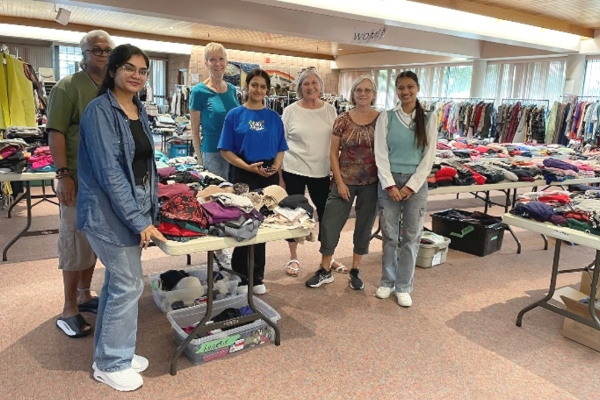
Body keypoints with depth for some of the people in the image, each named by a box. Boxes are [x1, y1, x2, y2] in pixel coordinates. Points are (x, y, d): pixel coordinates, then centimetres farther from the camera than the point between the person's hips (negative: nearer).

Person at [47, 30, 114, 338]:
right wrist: (63, 174, -19)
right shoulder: (68, 87, -8)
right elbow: (56, 133, -12)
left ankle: (85, 294, 31)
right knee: (76, 241, 1)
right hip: (79, 178, -6)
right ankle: (69, 310, 13)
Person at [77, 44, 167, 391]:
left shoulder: (139, 110, 11)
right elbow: (109, 172, -20)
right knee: (129, 285, -1)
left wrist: (150, 209, 9)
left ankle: (112, 353, 32)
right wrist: (138, 220, -21)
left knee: (119, 283, 16)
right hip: (111, 212, -8)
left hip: (133, 208, 8)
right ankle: (111, 364, 19)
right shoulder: (100, 111, -14)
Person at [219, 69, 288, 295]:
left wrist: (276, 164, -9)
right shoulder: (235, 115, -1)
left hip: (269, 176, 3)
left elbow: (280, 149, 11)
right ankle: (240, 278, 17)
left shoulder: (274, 117, 8)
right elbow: (225, 150, -4)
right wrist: (248, 166, -17)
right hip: (243, 175, -3)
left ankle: (257, 277, 23)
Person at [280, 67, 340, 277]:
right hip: (294, 171, -2)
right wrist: (279, 175, -4)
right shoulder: (290, 111, -4)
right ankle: (293, 258, 24)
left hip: (321, 172, 2)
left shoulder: (330, 110, 3)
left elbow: (336, 143, 8)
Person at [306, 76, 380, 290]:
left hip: (371, 183, 0)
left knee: (364, 227, 10)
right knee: (330, 224, 1)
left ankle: (355, 271, 27)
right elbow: (333, 153, 0)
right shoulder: (342, 120, -2)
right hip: (345, 181, 0)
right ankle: (325, 271, 18)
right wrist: (339, 182, -6)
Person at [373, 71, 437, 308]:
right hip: (389, 182, 0)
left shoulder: (428, 120, 4)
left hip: (416, 183, 1)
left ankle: (403, 287, 17)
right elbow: (381, 154, -2)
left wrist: (410, 186, -8)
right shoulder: (386, 118, 2)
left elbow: (429, 157, 0)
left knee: (411, 237, 5)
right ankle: (388, 282, 22)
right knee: (389, 235, 7)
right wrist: (390, 185, -11)